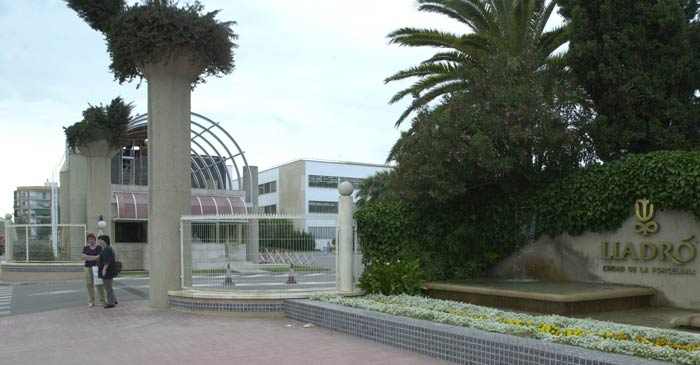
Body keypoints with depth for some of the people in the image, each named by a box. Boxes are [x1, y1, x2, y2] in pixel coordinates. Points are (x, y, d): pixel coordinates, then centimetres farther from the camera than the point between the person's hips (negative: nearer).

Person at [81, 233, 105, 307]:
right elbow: (83, 257, -2)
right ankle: (91, 302, 5)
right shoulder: (86, 248, 10)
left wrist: (87, 257, -10)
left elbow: (99, 257, -12)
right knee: (89, 284, -1)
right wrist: (95, 257, -13)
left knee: (99, 284, -5)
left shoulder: (99, 247, 0)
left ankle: (102, 300, 3)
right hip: (88, 268, 3)